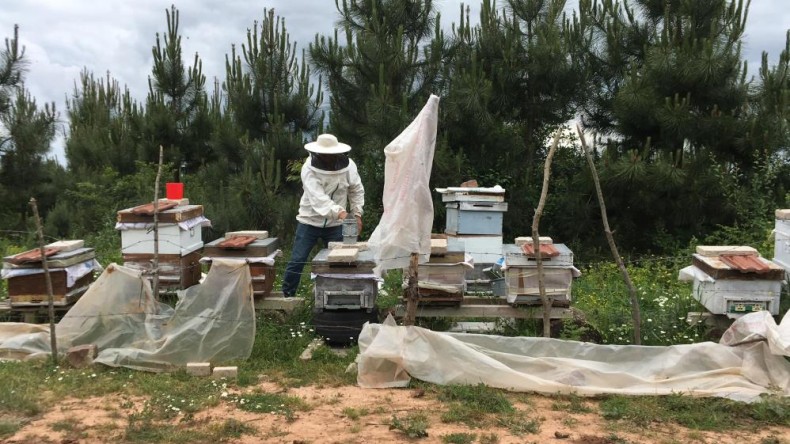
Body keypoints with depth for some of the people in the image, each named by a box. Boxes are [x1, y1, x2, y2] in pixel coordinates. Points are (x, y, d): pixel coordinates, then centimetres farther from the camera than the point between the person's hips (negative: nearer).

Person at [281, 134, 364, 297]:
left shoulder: (348, 165, -8)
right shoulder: (309, 169, -20)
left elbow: (357, 191, 7)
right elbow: (318, 197, -33)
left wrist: (357, 213, -3)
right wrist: (339, 211, -46)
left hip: (335, 224, 3)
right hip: (310, 221, -3)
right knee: (297, 261, -2)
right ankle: (287, 296, 12)